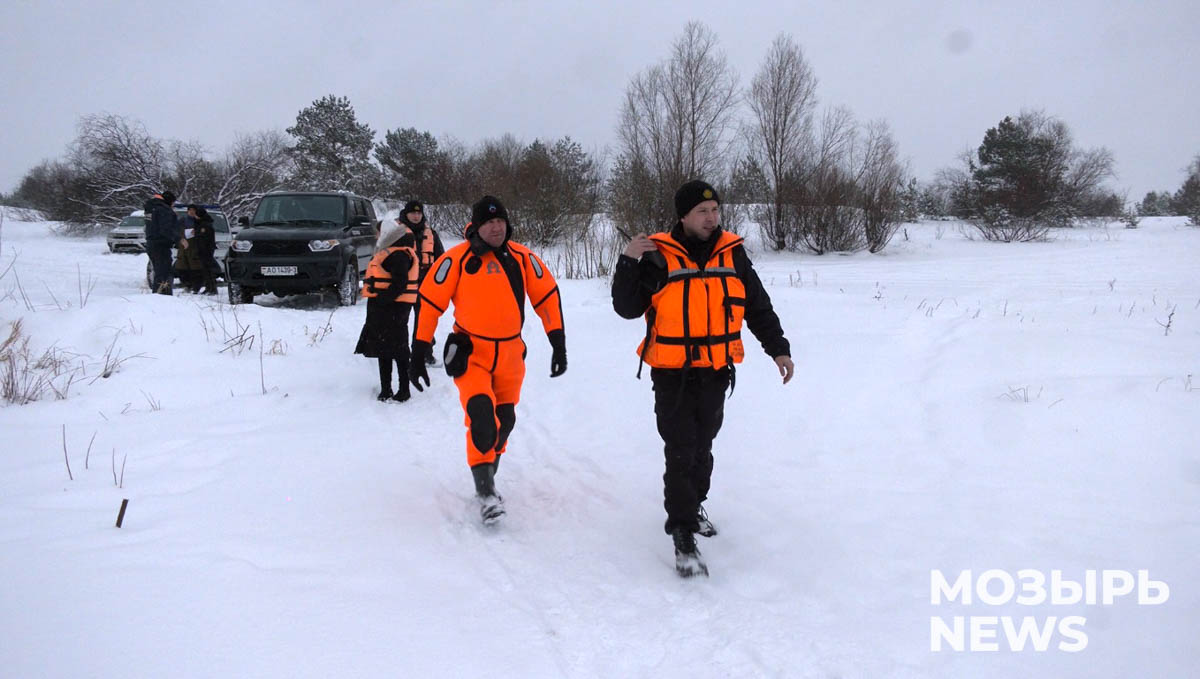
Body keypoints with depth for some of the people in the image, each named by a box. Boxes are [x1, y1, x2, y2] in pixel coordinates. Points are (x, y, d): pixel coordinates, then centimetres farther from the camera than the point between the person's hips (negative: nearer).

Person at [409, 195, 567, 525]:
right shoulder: (457, 259, -10)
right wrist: (418, 353, -9)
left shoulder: (522, 257, -1)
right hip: (471, 353, -4)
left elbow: (548, 296, 6)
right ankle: (485, 491, -8)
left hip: (510, 354, 4)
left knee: (504, 420, 11)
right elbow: (429, 302, -7)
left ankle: (487, 473, 36)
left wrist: (558, 343, 1)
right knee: (482, 414, -20)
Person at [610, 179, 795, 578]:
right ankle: (683, 536, -2)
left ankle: (693, 504, 41)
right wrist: (628, 263, -16)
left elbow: (758, 307, 13)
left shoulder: (732, 254, 4)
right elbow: (627, 308, -6)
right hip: (672, 375, -4)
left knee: (702, 448, 18)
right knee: (680, 453, -8)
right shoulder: (658, 256, -7)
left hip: (716, 374, 4)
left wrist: (778, 348, 8)